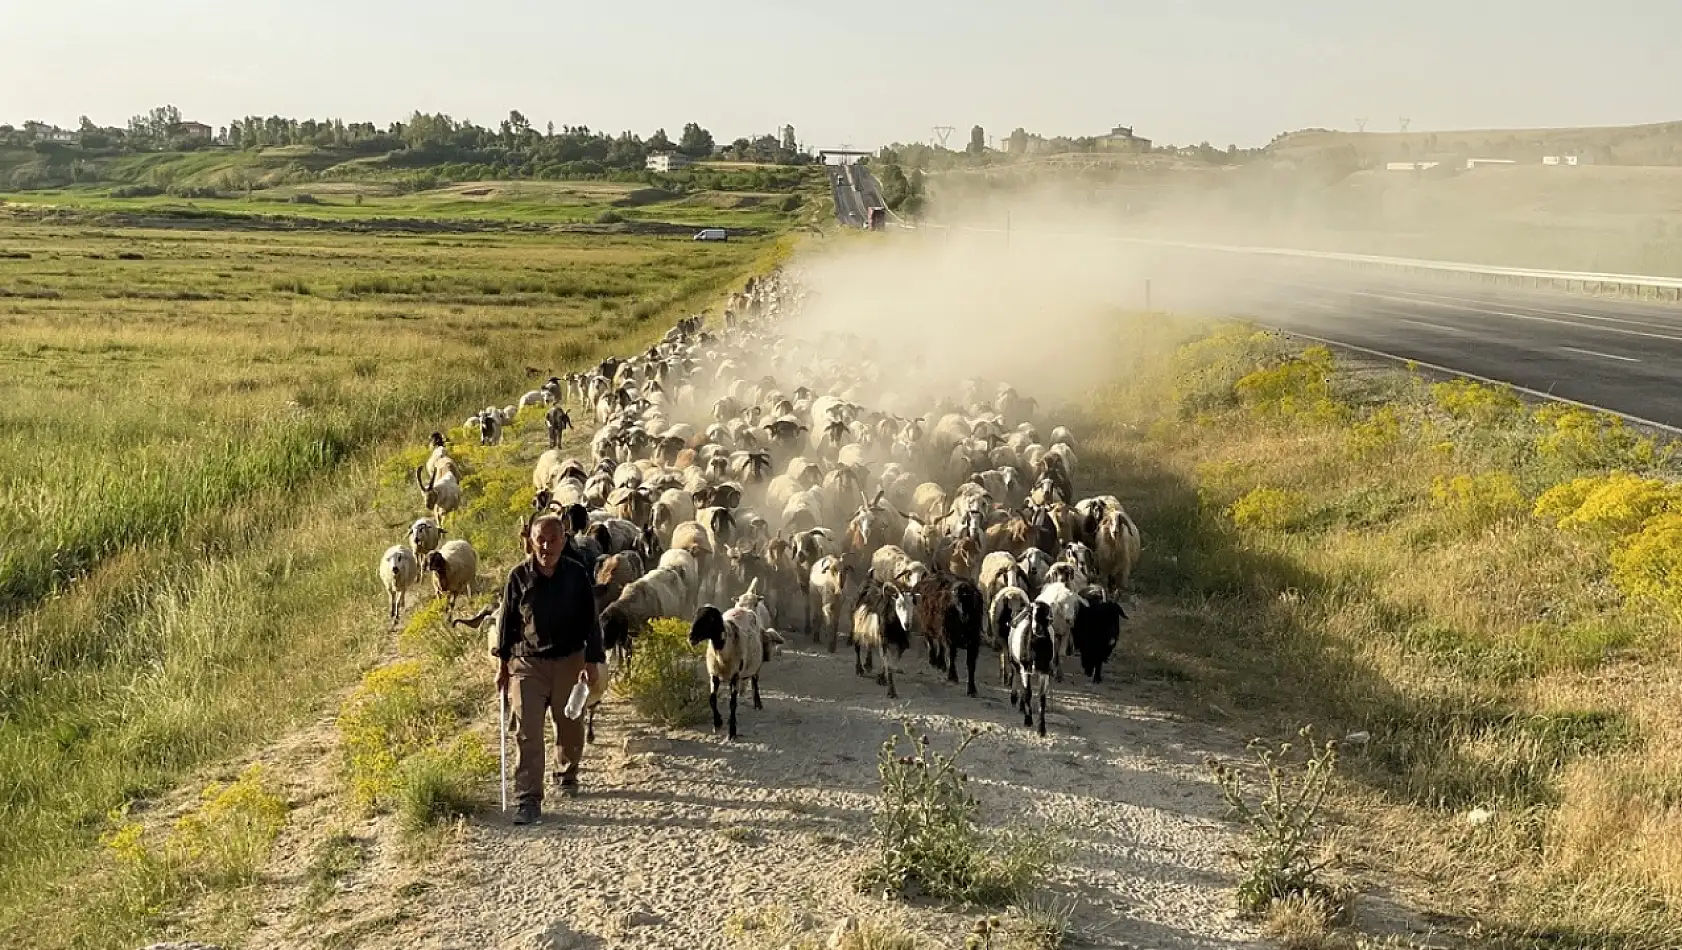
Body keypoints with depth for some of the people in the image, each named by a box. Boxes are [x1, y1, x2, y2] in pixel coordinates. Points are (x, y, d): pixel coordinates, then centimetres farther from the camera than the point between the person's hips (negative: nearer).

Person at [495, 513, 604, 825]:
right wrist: (502, 663, 7)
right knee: (527, 732, -8)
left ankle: (567, 773, 42)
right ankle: (528, 799, -5)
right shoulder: (519, 576, -4)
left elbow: (590, 621, 0)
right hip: (527, 662, -1)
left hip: (570, 661, 1)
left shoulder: (577, 575, -5)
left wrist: (592, 662, -6)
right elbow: (507, 621, 5)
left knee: (570, 726, 15)